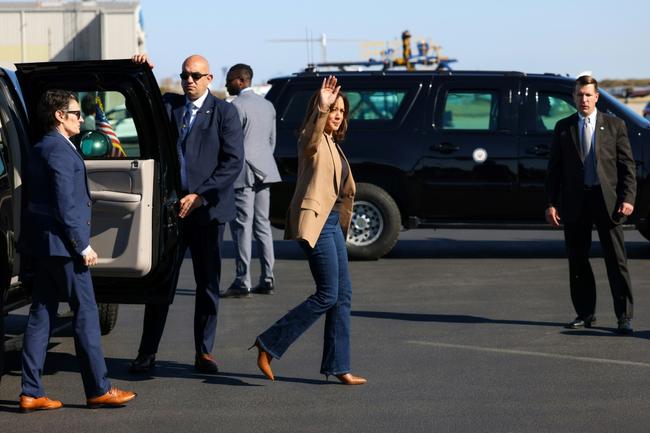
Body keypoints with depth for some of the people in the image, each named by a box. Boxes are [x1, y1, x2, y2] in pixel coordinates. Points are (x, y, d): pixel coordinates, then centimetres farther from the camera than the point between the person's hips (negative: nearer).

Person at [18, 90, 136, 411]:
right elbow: (65, 204, -19)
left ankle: (31, 393, 8)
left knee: (41, 315, 8)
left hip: (40, 245, 10)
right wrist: (83, 246, -16)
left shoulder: (39, 150, 16)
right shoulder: (60, 150, -14)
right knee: (85, 314, -3)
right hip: (62, 243, -10)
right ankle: (99, 390, 2)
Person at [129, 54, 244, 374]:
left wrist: (199, 196, -13)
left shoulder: (224, 113, -1)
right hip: (170, 206, 2)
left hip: (207, 207, -2)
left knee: (208, 284, 6)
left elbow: (233, 161, -7)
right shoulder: (168, 105, 9)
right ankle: (147, 352, 8)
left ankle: (203, 352, 16)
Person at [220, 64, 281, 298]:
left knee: (241, 226, -6)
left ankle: (242, 283, -7)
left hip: (242, 173, -8)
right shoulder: (267, 105, 14)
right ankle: (267, 280, 12)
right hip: (264, 172, 8)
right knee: (262, 225, 11)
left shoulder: (236, 106, -11)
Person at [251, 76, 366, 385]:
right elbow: (310, 139, -34)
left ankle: (338, 366, 10)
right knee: (327, 295, -12)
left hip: (331, 222, 9)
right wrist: (321, 109, -48)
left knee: (343, 295, 6)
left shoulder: (333, 144, 21)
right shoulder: (313, 140, -7)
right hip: (315, 221, -9)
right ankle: (269, 345, -6)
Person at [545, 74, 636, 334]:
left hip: (607, 200, -2)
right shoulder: (563, 128, 9)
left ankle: (624, 317, -1)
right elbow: (554, 168, 8)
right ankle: (585, 314, 17)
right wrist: (552, 203, 0)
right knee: (577, 261, 6)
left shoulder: (614, 125, 5)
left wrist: (627, 199, -9)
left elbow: (627, 165, 3)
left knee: (616, 260, -3)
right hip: (575, 201, 2)